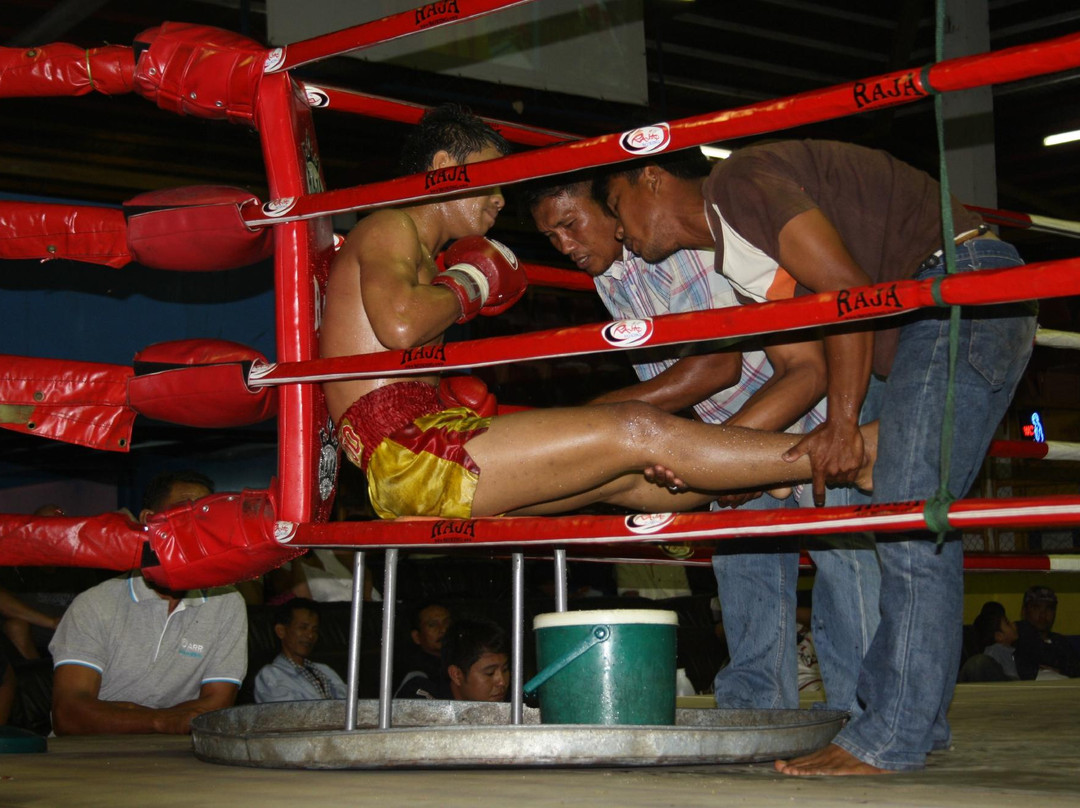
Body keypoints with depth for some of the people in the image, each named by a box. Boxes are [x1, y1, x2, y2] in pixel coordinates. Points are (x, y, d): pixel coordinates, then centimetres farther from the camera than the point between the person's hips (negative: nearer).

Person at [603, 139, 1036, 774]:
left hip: (964, 282, -10)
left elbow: (846, 287, -18)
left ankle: (892, 739, -12)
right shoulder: (733, 251, 20)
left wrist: (842, 423, -13)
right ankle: (917, 720, 13)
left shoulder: (737, 182, -9)